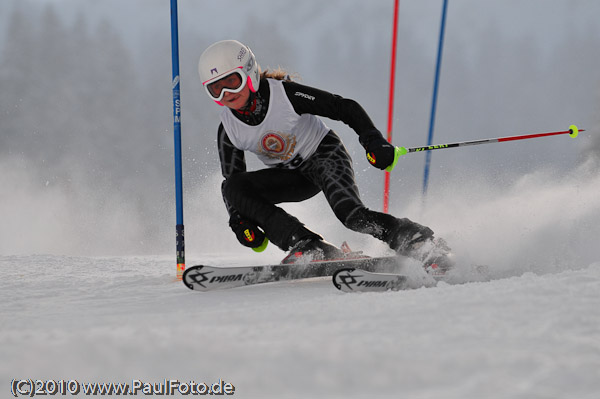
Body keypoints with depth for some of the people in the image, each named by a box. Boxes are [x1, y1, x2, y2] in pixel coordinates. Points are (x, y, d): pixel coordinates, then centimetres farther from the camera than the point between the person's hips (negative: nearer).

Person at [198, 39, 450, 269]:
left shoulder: (285, 94, -25)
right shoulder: (228, 130, -12)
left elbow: (346, 108, -20)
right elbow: (231, 179, 0)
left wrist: (373, 140, -33)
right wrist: (238, 218, -18)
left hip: (324, 155, -5)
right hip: (292, 177, 5)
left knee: (351, 214, -34)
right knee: (234, 188, -23)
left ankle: (411, 236, -18)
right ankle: (306, 245, -30)